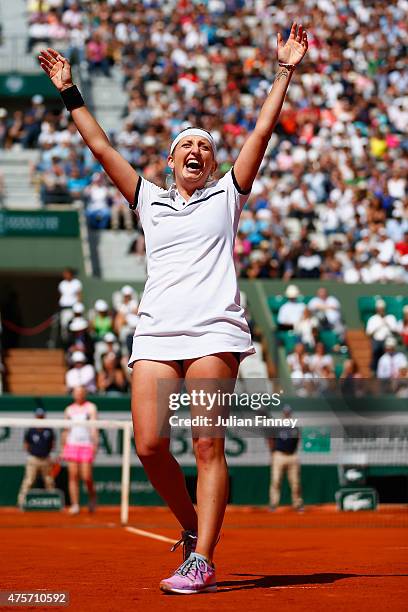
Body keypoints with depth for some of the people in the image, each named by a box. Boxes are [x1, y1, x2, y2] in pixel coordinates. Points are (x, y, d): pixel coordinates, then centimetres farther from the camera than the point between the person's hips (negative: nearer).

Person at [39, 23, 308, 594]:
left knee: (207, 445, -10)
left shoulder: (226, 195, 16)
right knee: (150, 446, -8)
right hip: (155, 333, 3)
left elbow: (262, 131, 12)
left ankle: (201, 560, -11)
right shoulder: (149, 200, 23)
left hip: (214, 332, -3)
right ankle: (193, 529, 14)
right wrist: (70, 93, 23)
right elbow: (101, 147, 23)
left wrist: (284, 72, 9)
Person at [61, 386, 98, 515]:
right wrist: (63, 449, 15)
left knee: (86, 476, -9)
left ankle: (92, 495, 20)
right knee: (73, 476, -4)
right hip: (72, 445, 3)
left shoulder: (90, 408, 4)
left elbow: (94, 427, -5)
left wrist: (95, 443, -17)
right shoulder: (69, 410, 14)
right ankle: (75, 505, -1)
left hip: (87, 445, -3)